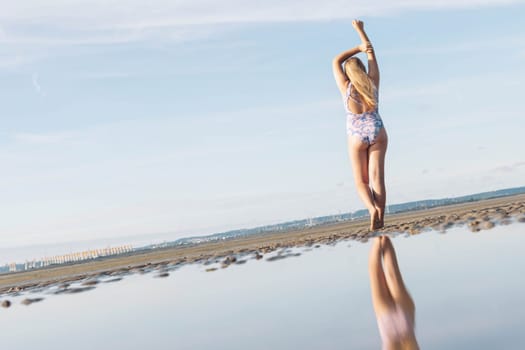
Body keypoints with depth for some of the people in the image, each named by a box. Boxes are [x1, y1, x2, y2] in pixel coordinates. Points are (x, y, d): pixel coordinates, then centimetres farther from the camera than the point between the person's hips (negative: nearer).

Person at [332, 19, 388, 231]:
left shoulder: (345, 87, -7)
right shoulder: (373, 82, -1)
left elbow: (336, 61, 6)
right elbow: (371, 53, 12)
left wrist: (359, 48, 8)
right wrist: (360, 29, 20)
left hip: (357, 137, -2)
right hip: (377, 132, 2)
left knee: (360, 181, 5)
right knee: (377, 177, -1)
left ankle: (372, 209, -19)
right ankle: (380, 217, -10)